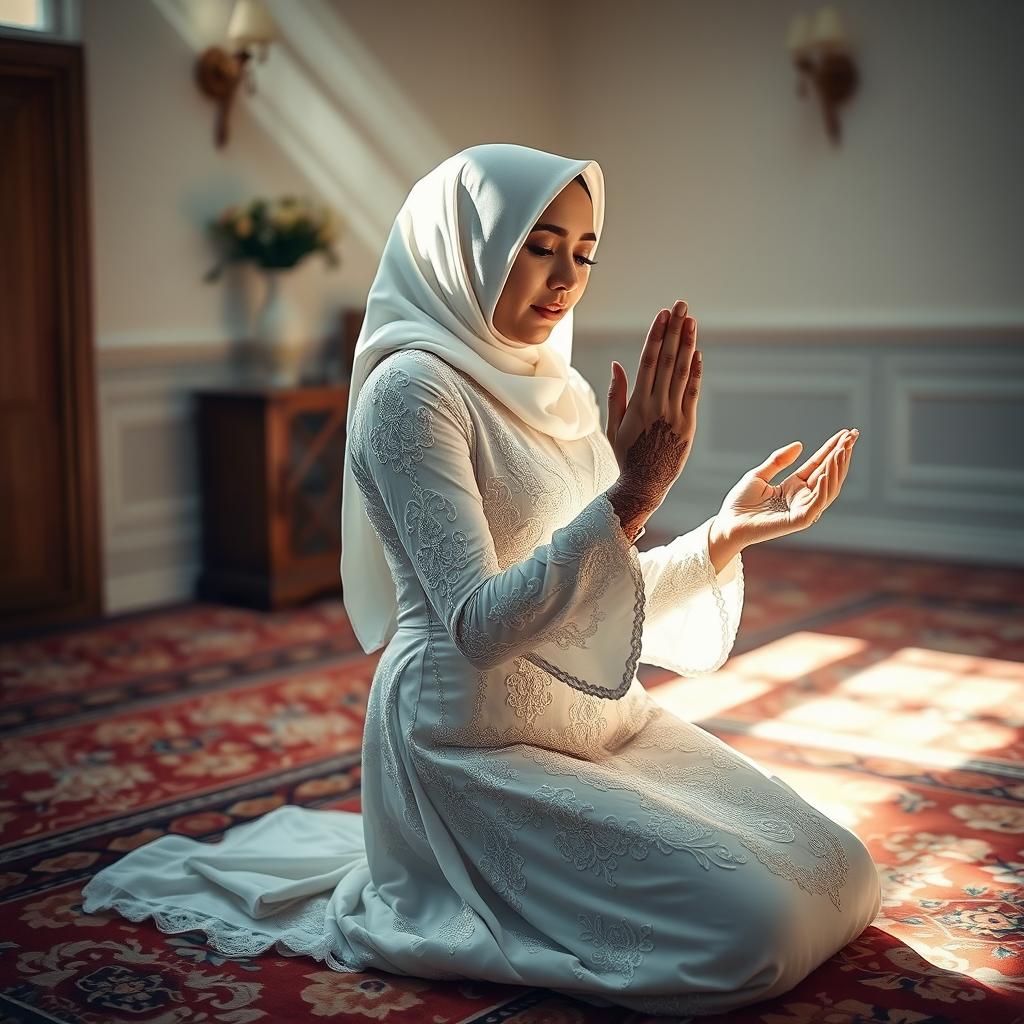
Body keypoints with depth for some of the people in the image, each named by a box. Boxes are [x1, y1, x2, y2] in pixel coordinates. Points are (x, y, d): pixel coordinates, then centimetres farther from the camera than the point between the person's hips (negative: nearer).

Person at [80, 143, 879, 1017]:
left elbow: (608, 592, 12)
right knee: (751, 930, -16)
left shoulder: (552, 387, 9)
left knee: (837, 876, 5)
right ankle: (416, 906, 1)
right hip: (480, 741, -9)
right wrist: (633, 493, -30)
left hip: (602, 719, 9)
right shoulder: (413, 388, -16)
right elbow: (480, 626, -24)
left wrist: (727, 533, -2)